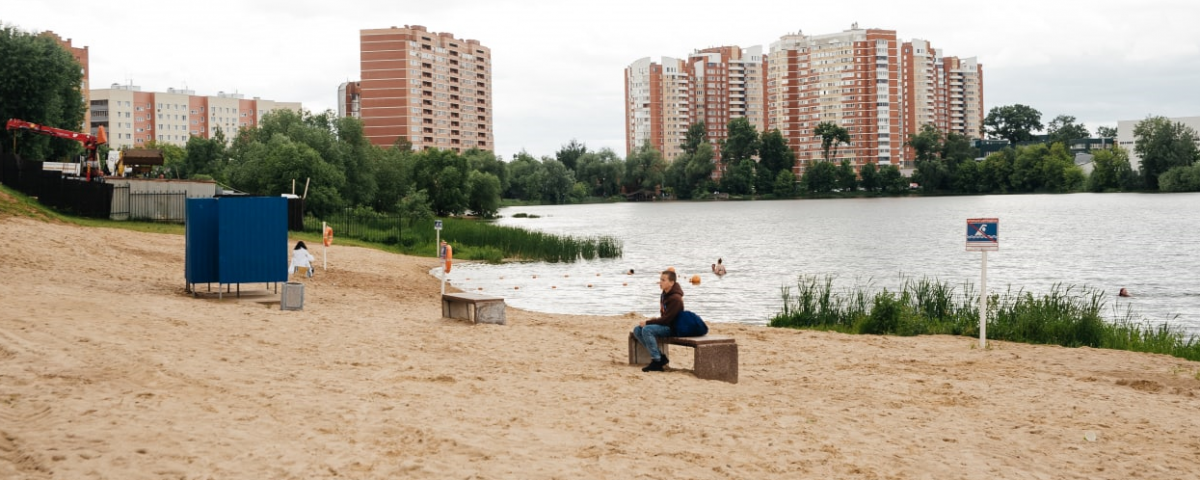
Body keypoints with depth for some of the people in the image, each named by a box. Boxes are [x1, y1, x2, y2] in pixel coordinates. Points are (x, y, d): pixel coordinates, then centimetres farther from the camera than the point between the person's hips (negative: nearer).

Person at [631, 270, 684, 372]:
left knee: (647, 329, -29)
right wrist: (655, 319, 0)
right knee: (637, 330, -1)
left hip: (672, 327, -10)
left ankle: (657, 362, -23)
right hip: (664, 323, 10)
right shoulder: (664, 295, 10)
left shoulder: (675, 298, -21)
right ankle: (660, 356, -3)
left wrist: (647, 322, -17)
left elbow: (666, 319, -23)